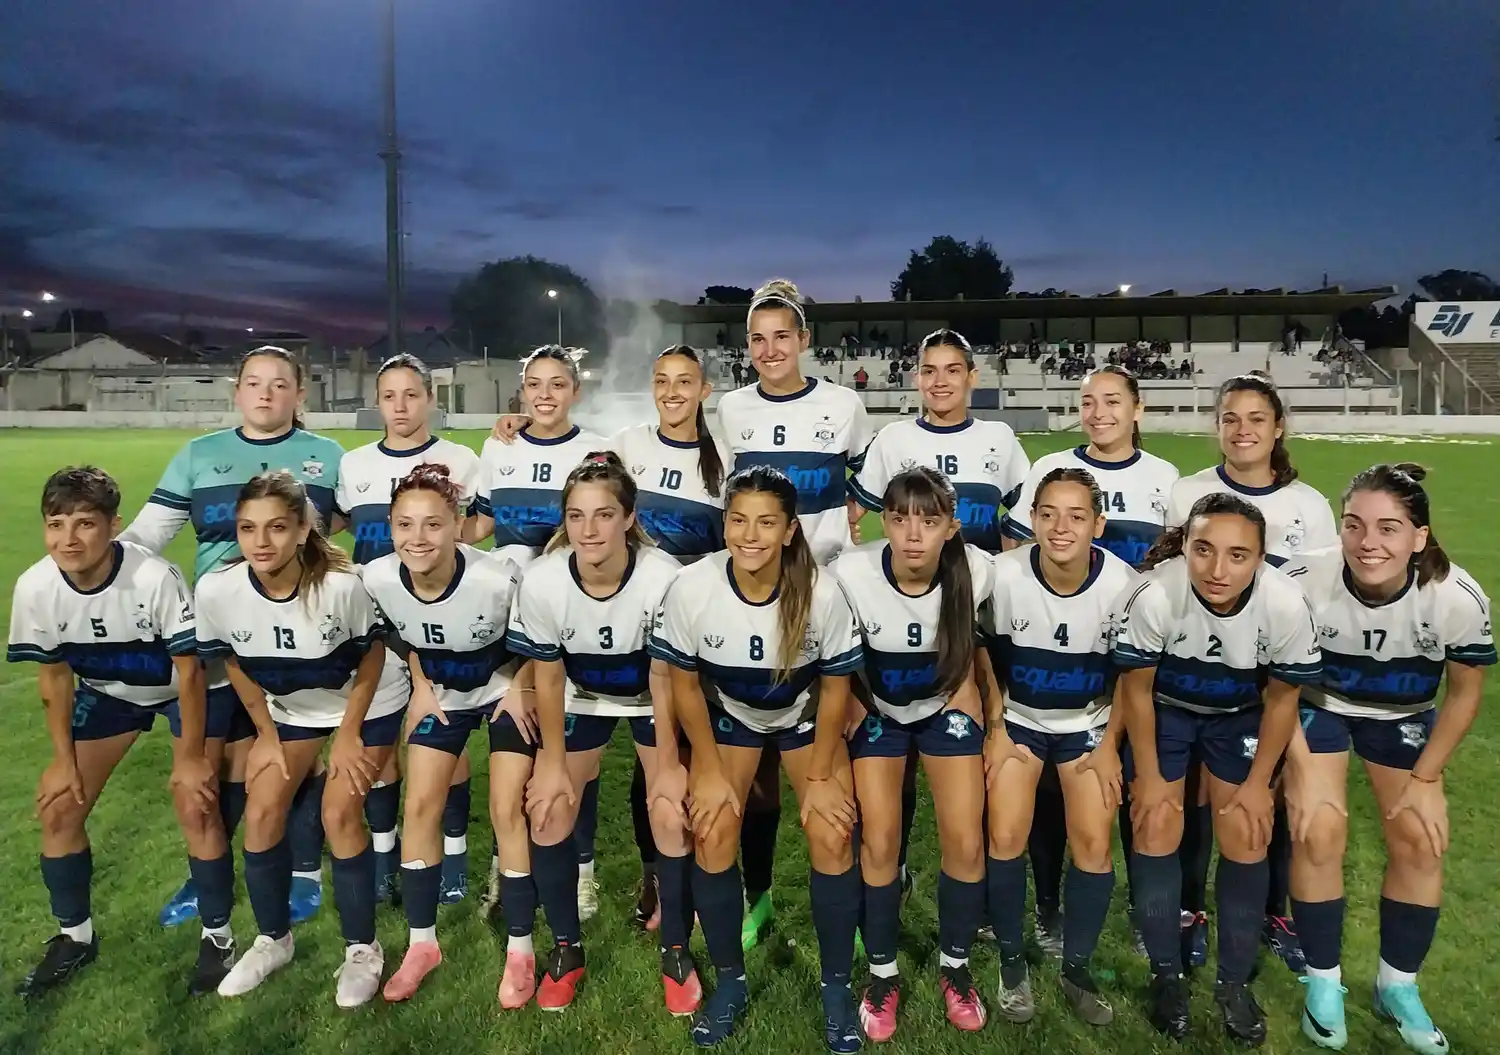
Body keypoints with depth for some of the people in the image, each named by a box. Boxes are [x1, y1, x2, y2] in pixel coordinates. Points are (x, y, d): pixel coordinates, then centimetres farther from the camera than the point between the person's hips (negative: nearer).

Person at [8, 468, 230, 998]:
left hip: (184, 687, -4)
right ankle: (75, 936, 26)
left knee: (196, 806, -12)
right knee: (58, 807, 3)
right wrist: (65, 761, -2)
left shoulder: (156, 577, -37)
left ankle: (217, 937, 9)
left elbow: (188, 669, -24)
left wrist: (189, 757, -17)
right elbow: (54, 677, -6)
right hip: (107, 691, 5)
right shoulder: (35, 588, -23)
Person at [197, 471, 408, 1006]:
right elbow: (235, 664, -4)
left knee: (339, 813, -9)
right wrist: (266, 734, 1)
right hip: (291, 707, 4)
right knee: (261, 813, -1)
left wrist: (348, 734, -11)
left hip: (367, 704, -4)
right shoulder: (216, 590, -24)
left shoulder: (341, 584, -34)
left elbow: (372, 657, -16)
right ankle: (273, 939, 23)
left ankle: (363, 951, 9)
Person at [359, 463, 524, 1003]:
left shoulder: (498, 578, -35)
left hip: (504, 686, -3)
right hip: (440, 692, 4)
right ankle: (422, 943, 19)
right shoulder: (377, 578, -23)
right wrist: (421, 684, 0)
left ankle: (520, 949, 11)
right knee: (420, 808, 2)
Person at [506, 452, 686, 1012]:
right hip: (582, 698, 2)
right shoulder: (542, 581, -28)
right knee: (547, 815, -3)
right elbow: (548, 677, -13)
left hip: (653, 698, -2)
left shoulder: (663, 578, -35)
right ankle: (566, 950, 19)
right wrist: (554, 761, -5)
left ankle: (677, 951, 16)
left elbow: (664, 678, -21)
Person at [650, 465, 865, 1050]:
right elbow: (684, 684, -13)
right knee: (712, 835, -11)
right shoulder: (691, 587, -29)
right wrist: (709, 770, -9)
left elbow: (835, 688, -14)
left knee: (832, 837, -11)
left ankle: (837, 987, 11)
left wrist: (822, 777, -9)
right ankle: (729, 981, 12)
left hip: (805, 714, 0)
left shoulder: (823, 592, -30)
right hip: (728, 714, 1)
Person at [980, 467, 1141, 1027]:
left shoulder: (1124, 584, -22)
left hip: (1088, 723, 1)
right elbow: (987, 655, -7)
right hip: (1018, 719, 0)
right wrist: (995, 729, -5)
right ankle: (1012, 962, 13)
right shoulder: (1004, 574, -24)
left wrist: (1110, 744, -4)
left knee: (1094, 844, -7)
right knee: (1006, 838, -10)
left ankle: (1077, 968, 16)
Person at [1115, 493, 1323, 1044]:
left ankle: (1235, 981, 22)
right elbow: (1136, 689, -18)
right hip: (1165, 707, -1)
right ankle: (1166, 974, 18)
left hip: (1240, 715, 1)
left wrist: (1258, 783, -4)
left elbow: (1282, 697, -11)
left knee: (1246, 839, 0)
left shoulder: (1287, 604, -31)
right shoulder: (1154, 596, -36)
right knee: (1156, 831, -4)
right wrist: (1148, 778, -9)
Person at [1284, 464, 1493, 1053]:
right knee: (1319, 833, -12)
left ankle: (1398, 987, 22)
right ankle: (1323, 984, 10)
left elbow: (1464, 692, -8)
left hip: (1402, 716, 2)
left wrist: (1425, 781, -7)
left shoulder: (1458, 599, -28)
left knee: (1420, 842, -2)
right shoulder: (1303, 583, -33)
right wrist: (1302, 771, -16)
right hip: (1319, 705, -2)